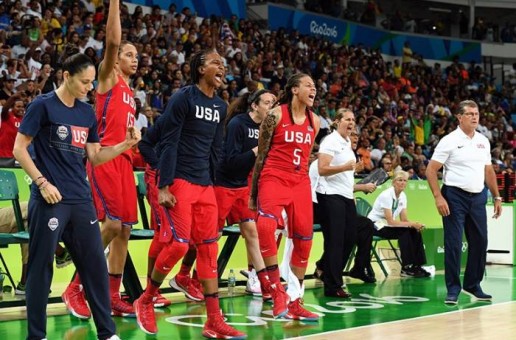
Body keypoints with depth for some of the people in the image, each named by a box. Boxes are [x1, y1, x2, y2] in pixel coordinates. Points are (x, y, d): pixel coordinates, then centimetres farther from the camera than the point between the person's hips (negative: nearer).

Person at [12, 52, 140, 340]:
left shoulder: (87, 113, 12)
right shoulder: (42, 106, -6)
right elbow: (19, 149, -6)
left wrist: (126, 144, 3)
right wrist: (42, 182, -14)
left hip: (81, 200, 6)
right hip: (50, 200, -6)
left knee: (96, 264, 7)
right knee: (41, 267, 1)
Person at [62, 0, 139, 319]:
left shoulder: (130, 91, 23)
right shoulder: (109, 77, 1)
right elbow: (112, 41, -15)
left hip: (124, 160, 8)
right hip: (105, 157, -8)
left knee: (125, 229, 5)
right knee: (112, 224, -16)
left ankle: (113, 297, 11)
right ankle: (75, 287, -5)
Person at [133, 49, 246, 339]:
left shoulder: (221, 107, 13)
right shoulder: (183, 98, -8)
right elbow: (169, 143, -12)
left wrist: (212, 182, 16)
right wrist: (164, 186, -17)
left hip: (205, 184, 7)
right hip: (179, 181, -7)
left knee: (209, 248, 4)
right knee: (179, 244, -13)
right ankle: (145, 301, 9)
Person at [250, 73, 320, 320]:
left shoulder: (314, 121, 11)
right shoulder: (276, 115, -5)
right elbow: (261, 154, -3)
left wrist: (303, 185, 16)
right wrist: (253, 193, -4)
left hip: (300, 183, 6)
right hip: (273, 179, -6)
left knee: (304, 239, 4)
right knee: (265, 226, -30)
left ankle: (294, 302, 16)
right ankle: (277, 292, -20)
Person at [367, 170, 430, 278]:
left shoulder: (403, 196, 3)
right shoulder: (386, 195, -22)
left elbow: (404, 219, 0)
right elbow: (390, 221, -27)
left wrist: (415, 224, -21)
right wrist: (412, 224, -31)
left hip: (387, 225, 8)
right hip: (375, 225, -8)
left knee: (415, 232, -14)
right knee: (404, 232, -29)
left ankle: (417, 266, -11)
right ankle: (406, 268, -24)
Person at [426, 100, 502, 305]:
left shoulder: (483, 141, 11)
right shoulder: (449, 141, -7)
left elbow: (488, 171, 18)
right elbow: (431, 170, -9)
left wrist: (496, 197, 14)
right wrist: (438, 197, -17)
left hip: (478, 197, 6)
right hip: (455, 196, -6)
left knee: (479, 242, 8)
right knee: (453, 243, -5)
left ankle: (473, 285, 22)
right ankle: (453, 289, 3)